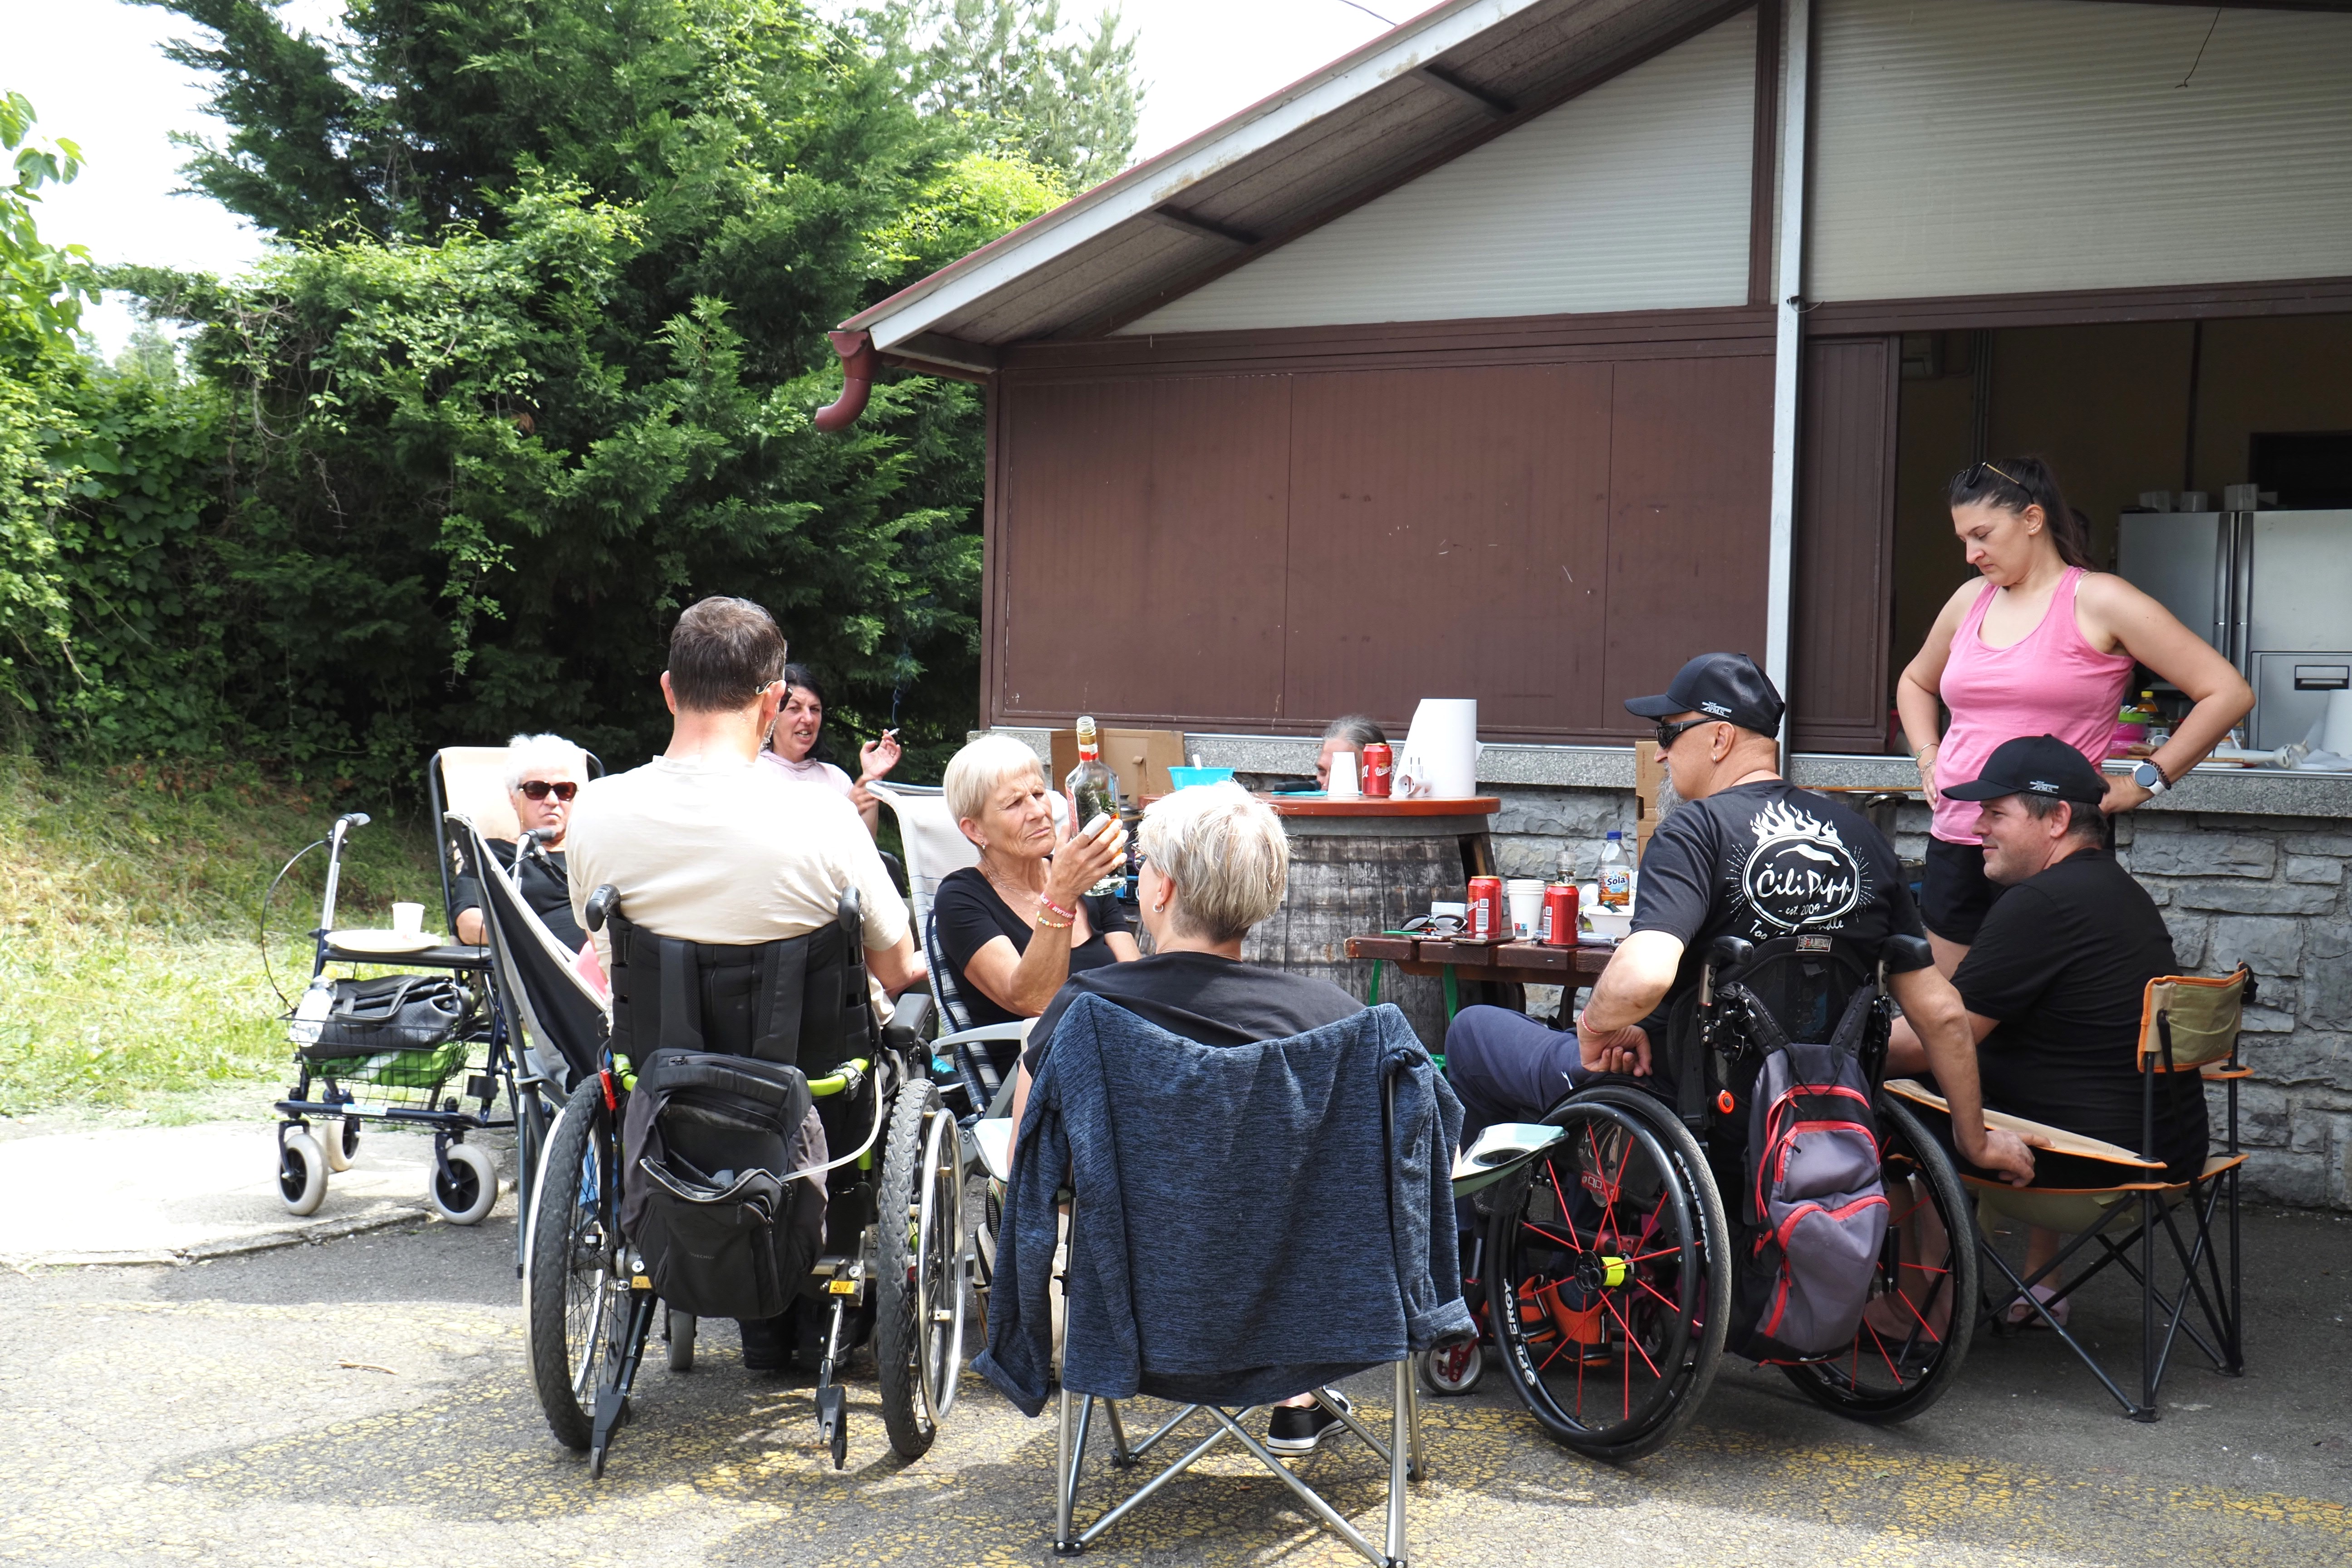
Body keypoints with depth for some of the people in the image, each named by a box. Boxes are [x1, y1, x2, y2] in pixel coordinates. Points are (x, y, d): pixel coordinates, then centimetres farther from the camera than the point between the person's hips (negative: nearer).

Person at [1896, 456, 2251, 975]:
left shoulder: (2096, 600, -5)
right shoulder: (1970, 601, 14)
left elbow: (2228, 693, -8)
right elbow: (1916, 682, 34)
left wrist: (2141, 784, -8)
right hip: (1953, 843, 6)